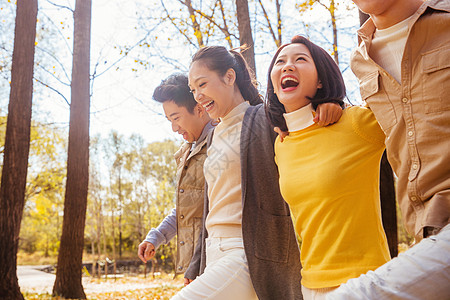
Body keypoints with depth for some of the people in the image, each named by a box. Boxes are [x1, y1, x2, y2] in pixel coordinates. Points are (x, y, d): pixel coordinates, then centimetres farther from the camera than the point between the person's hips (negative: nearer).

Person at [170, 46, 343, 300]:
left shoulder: (266, 118, -3)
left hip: (249, 257, -8)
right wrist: (198, 267, 22)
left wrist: (326, 105, -26)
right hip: (215, 255, 8)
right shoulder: (216, 135, 19)